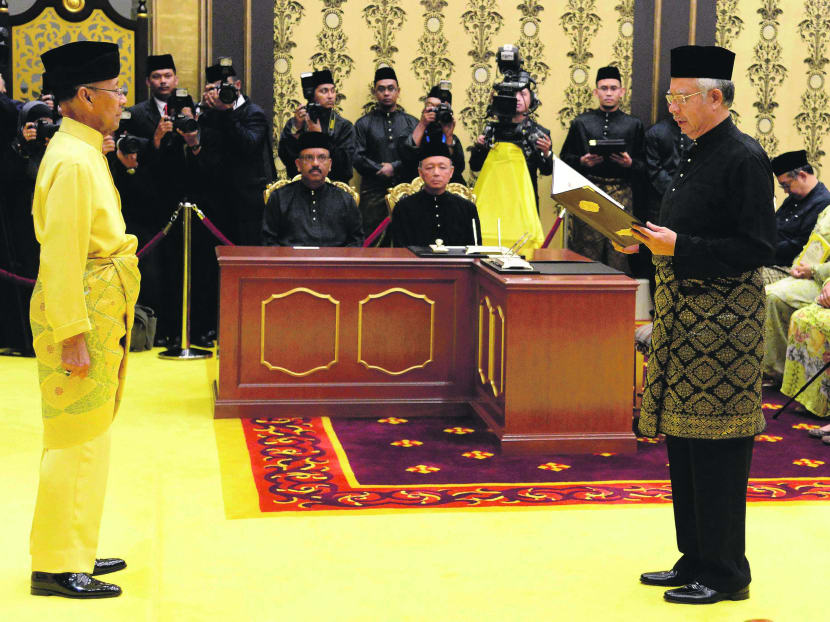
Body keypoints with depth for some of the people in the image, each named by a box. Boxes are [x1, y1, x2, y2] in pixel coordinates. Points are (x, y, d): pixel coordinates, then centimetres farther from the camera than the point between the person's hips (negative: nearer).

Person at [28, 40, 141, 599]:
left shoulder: (86, 153, 14)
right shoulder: (72, 161, -18)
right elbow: (61, 256, -22)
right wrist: (72, 335, -24)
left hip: (99, 313, 10)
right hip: (81, 316, -10)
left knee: (87, 437, 16)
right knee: (77, 442, -4)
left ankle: (75, 550, 27)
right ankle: (56, 567, 4)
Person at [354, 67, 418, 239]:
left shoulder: (412, 123, 14)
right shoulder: (364, 124, 11)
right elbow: (358, 159, 0)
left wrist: (394, 167, -8)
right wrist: (383, 170, -9)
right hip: (374, 193, -1)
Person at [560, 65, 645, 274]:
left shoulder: (633, 125, 13)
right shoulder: (581, 123, 13)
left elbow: (643, 165, 11)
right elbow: (565, 158, 12)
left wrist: (629, 163, -9)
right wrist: (582, 162, -6)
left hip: (621, 196, 0)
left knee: (619, 253, -6)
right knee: (586, 250, -4)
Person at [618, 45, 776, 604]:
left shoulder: (745, 158, -12)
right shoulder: (697, 156, 16)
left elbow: (756, 248, -17)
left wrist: (678, 246, -21)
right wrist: (651, 240, 6)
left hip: (722, 323, -9)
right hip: (684, 317, 9)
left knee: (716, 452, -4)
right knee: (683, 443, 13)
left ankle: (725, 574, 6)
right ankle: (695, 560, 23)